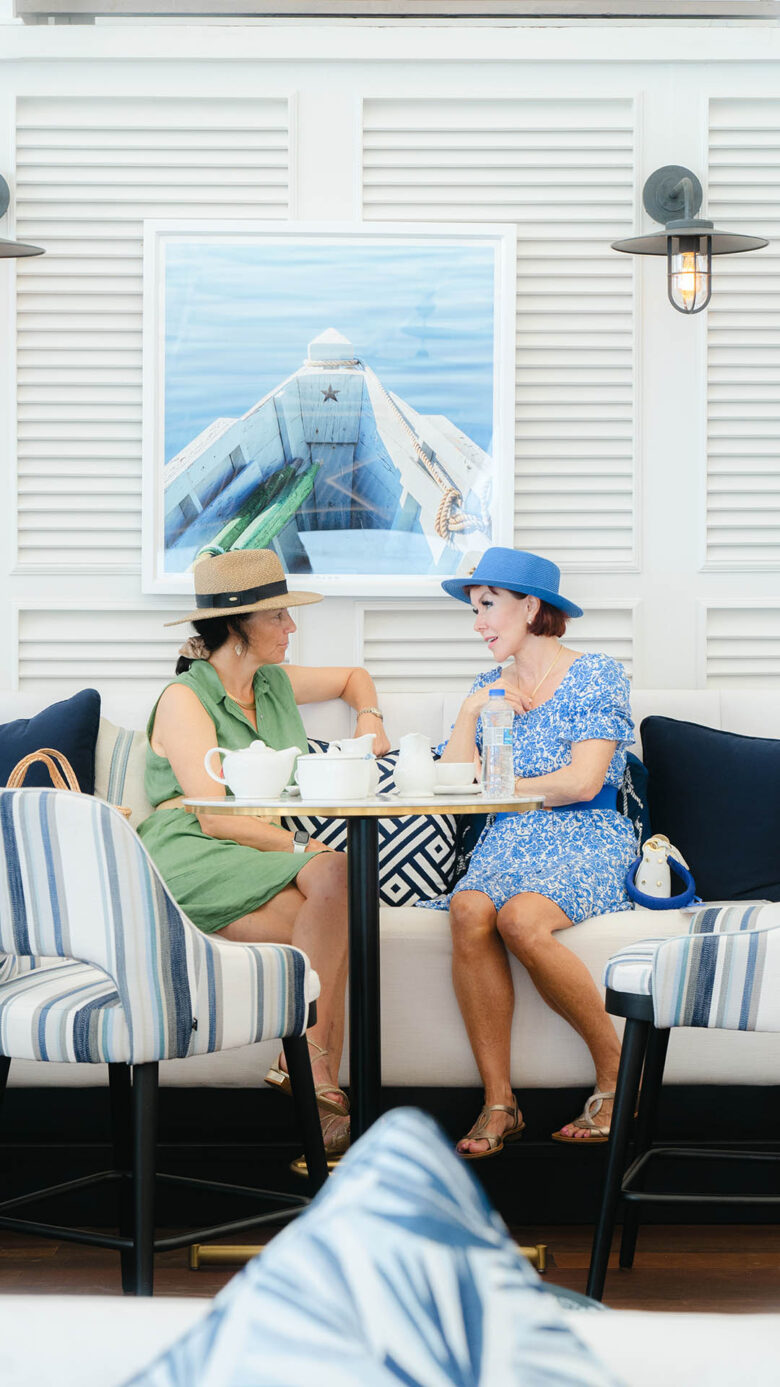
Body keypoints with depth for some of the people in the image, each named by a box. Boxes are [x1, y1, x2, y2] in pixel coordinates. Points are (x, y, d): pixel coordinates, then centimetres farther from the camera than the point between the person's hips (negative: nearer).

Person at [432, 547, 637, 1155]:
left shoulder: (597, 676, 2)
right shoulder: (490, 687, 20)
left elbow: (584, 782, -10)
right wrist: (471, 710, -1)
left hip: (586, 842, -4)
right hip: (506, 845, 4)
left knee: (520, 918, -35)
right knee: (469, 910, -31)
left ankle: (618, 1072, -18)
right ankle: (498, 1103, -30)